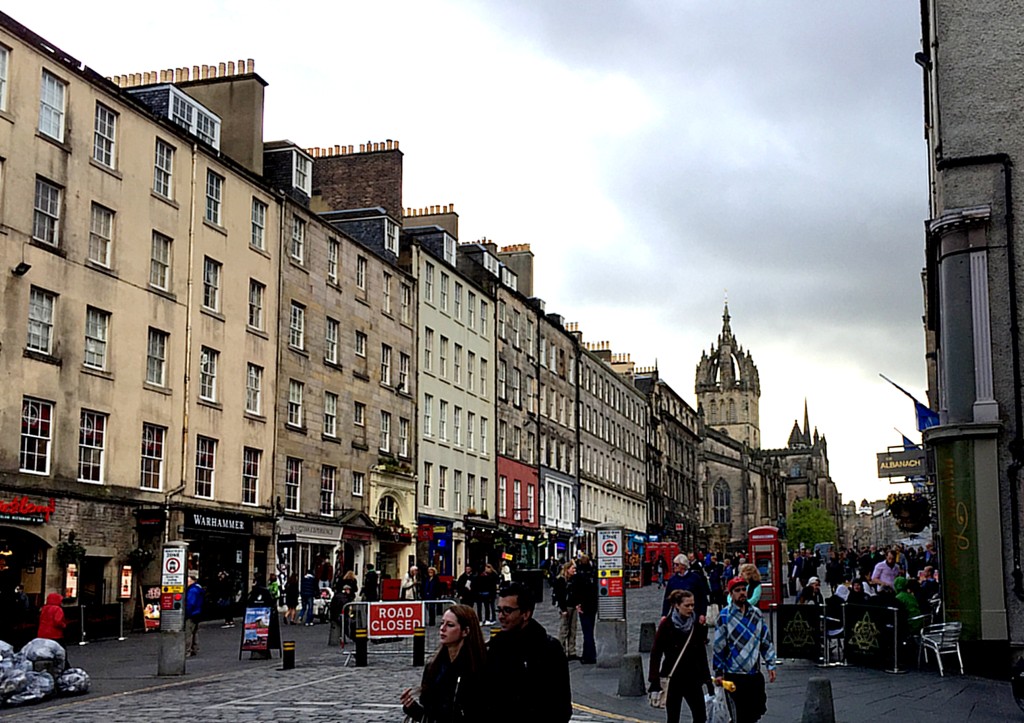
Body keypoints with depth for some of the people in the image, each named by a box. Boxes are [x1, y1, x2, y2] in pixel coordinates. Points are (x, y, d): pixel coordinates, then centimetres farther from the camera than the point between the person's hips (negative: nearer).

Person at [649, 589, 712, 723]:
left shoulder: (696, 626, 5)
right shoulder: (666, 625, -7)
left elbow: (702, 655, 12)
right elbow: (656, 653, -8)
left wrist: (707, 678, 10)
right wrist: (654, 680, -14)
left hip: (693, 678, 4)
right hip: (672, 679, -4)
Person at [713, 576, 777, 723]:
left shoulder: (756, 613, 6)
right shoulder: (725, 616, -7)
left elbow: (766, 641, 12)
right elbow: (718, 646, -4)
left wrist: (771, 665, 7)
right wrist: (719, 672, -3)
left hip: (755, 672, 5)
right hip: (735, 674, -5)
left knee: (759, 710, 8)